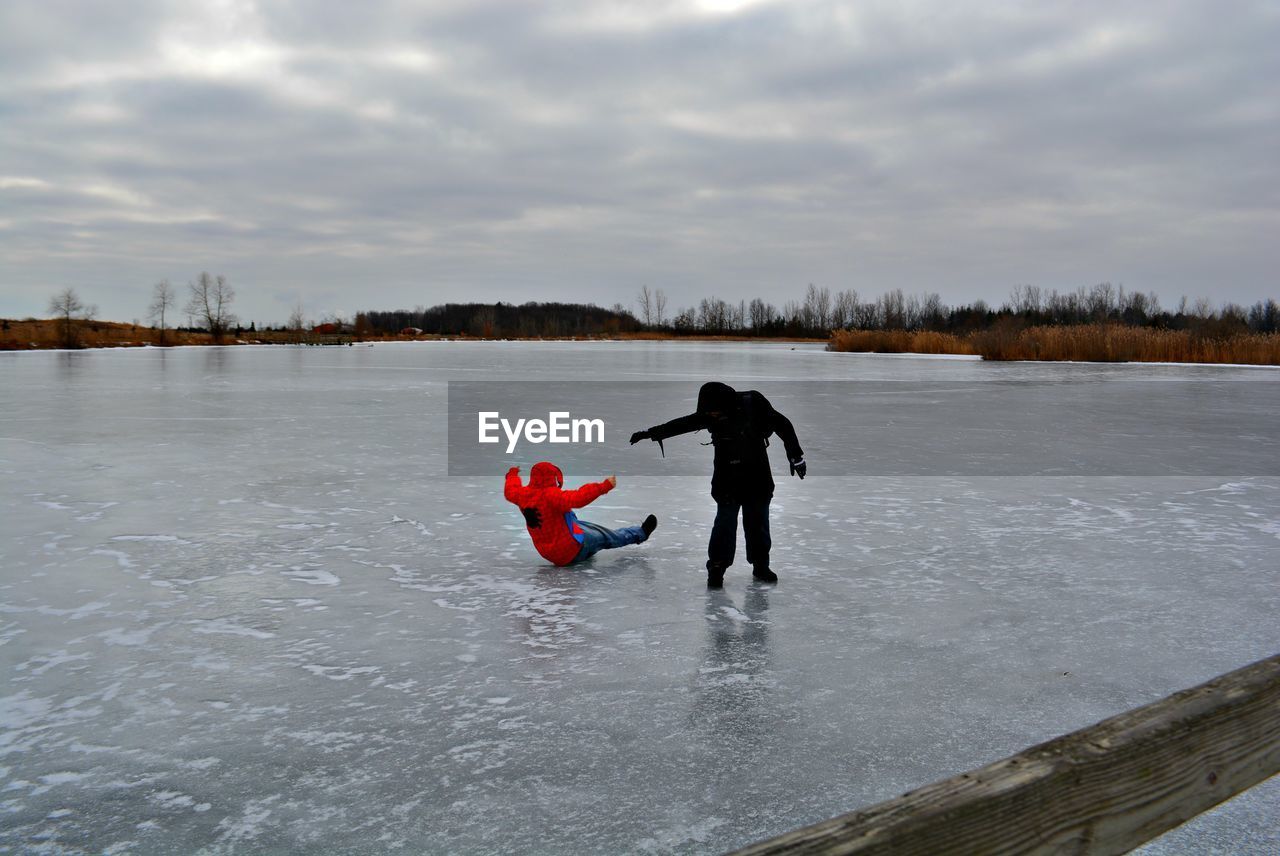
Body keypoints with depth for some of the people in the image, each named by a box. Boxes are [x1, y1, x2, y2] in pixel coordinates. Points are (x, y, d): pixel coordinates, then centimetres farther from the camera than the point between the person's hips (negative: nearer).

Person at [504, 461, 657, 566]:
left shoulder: (523, 495, -5)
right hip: (572, 551, -8)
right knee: (606, 537, 9)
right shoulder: (551, 496, -29)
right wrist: (604, 486, -38)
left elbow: (510, 490, 19)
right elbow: (578, 498, -41)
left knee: (576, 523, 30)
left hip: (547, 552, 8)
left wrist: (513, 474, 39)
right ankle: (640, 533, 29)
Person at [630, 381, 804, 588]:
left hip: (757, 478, 0)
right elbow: (682, 424, 4)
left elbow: (782, 425, -10)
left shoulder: (753, 404, -15)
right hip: (727, 480, 1)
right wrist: (650, 433, 7)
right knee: (724, 524, -3)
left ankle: (761, 565, 25)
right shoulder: (710, 415, -6)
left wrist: (795, 455, -10)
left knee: (759, 524, 9)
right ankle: (716, 568, 9)